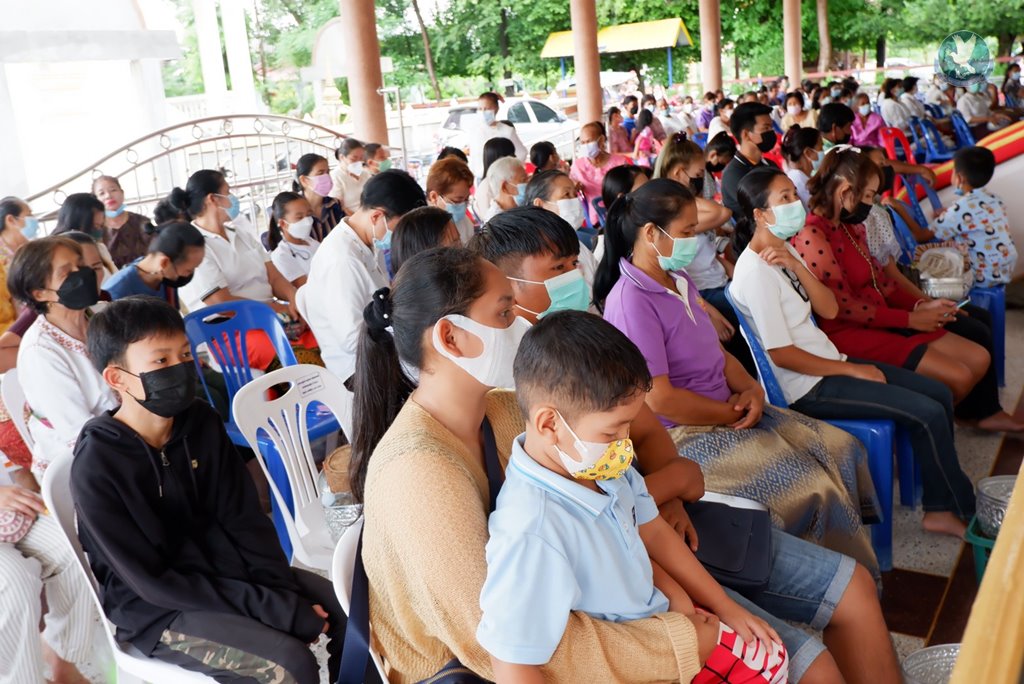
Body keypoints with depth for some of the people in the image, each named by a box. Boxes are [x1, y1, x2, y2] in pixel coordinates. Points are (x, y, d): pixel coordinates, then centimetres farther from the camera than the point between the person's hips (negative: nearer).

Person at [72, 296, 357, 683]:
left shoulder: (202, 423, -5)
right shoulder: (97, 468, -21)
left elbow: (243, 518, 0)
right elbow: (154, 582, -20)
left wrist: (286, 593, -14)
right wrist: (271, 607, -23)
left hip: (224, 571, 6)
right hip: (156, 608, -6)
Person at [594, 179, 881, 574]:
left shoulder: (680, 281, 9)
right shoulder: (631, 301, -20)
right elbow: (659, 399, -23)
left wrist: (751, 389, -4)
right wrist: (733, 414, -14)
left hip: (730, 411, 10)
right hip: (685, 434, -10)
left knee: (843, 450, 3)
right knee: (813, 488, -17)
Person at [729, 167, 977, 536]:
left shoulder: (784, 252, 7)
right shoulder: (755, 271, -21)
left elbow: (829, 309, 2)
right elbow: (782, 354, -22)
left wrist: (795, 265, -14)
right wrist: (852, 370, -12)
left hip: (827, 360, 10)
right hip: (808, 386, -10)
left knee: (939, 393, 6)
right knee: (928, 413, -12)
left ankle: (940, 508, 14)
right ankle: (965, 510, 11)